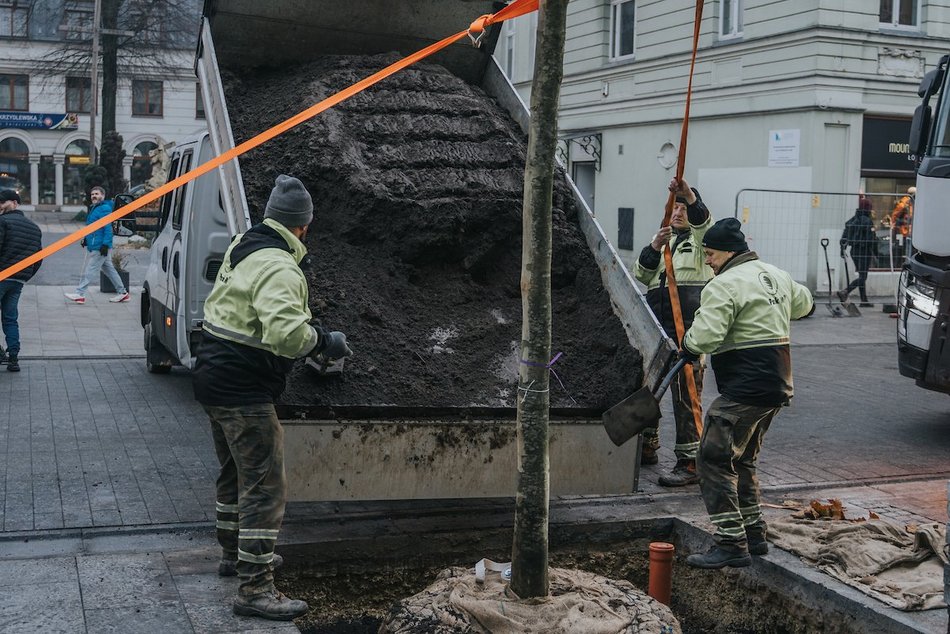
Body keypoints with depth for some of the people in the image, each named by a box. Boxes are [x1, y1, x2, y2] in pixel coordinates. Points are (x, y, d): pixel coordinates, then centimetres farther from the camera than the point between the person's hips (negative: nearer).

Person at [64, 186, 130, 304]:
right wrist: (86, 239, 23)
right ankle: (122, 292, 17)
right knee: (109, 269, 13)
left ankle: (79, 294, -5)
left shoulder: (104, 209, -15)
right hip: (93, 245, 10)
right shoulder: (95, 208, 17)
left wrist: (105, 244, -25)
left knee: (90, 270, -7)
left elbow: (108, 228, -21)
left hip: (99, 247, -10)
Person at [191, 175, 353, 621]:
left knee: (236, 473, 25)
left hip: (214, 380, 10)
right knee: (265, 487, -6)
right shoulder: (279, 267, -22)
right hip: (244, 391, -10)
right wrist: (325, 342, -18)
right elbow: (286, 332, -35)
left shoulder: (242, 247, 9)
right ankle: (255, 589, -3)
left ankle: (234, 553, 41)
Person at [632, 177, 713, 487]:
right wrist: (655, 247, -8)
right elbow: (641, 274, 9)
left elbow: (704, 222, -19)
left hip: (689, 330, -7)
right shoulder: (662, 237, 22)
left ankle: (689, 463, -5)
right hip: (656, 327, 7)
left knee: (686, 394, -9)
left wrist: (690, 195, -37)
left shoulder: (701, 239, 6)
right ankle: (647, 447, 32)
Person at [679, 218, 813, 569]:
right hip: (777, 386, 10)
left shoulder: (724, 285, -15)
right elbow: (804, 303, 35)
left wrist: (688, 345, -3)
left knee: (714, 459, -7)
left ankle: (731, 544, -9)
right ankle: (754, 535, 25)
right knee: (742, 460, 21)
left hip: (744, 390, -10)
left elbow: (704, 337, -24)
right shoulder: (776, 275, 15)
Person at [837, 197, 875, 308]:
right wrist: (874, 251, -8)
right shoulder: (867, 221, -13)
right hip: (864, 251, -8)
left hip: (854, 250, 8)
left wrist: (842, 249, 16)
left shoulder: (851, 220, 11)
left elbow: (844, 236, 12)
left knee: (861, 275, 15)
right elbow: (871, 239, -16)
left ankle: (864, 300, 17)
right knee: (862, 276, -7)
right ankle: (844, 292, -24)